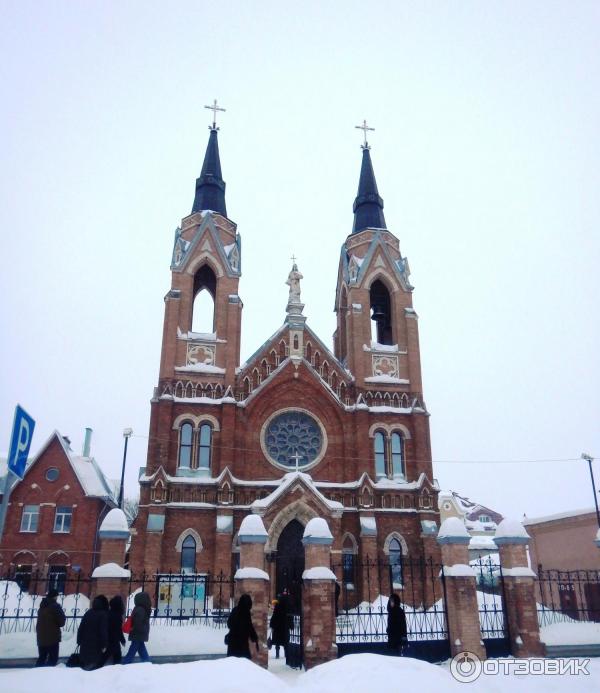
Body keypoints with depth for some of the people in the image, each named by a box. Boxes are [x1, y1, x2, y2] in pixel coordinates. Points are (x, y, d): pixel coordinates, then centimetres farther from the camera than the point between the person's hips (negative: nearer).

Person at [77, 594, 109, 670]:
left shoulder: (88, 613, 7)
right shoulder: (103, 614, -12)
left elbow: (81, 628, 9)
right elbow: (103, 631, -16)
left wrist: (79, 641, 16)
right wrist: (104, 645, -11)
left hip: (85, 643, 6)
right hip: (96, 644, -6)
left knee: (84, 663, 18)